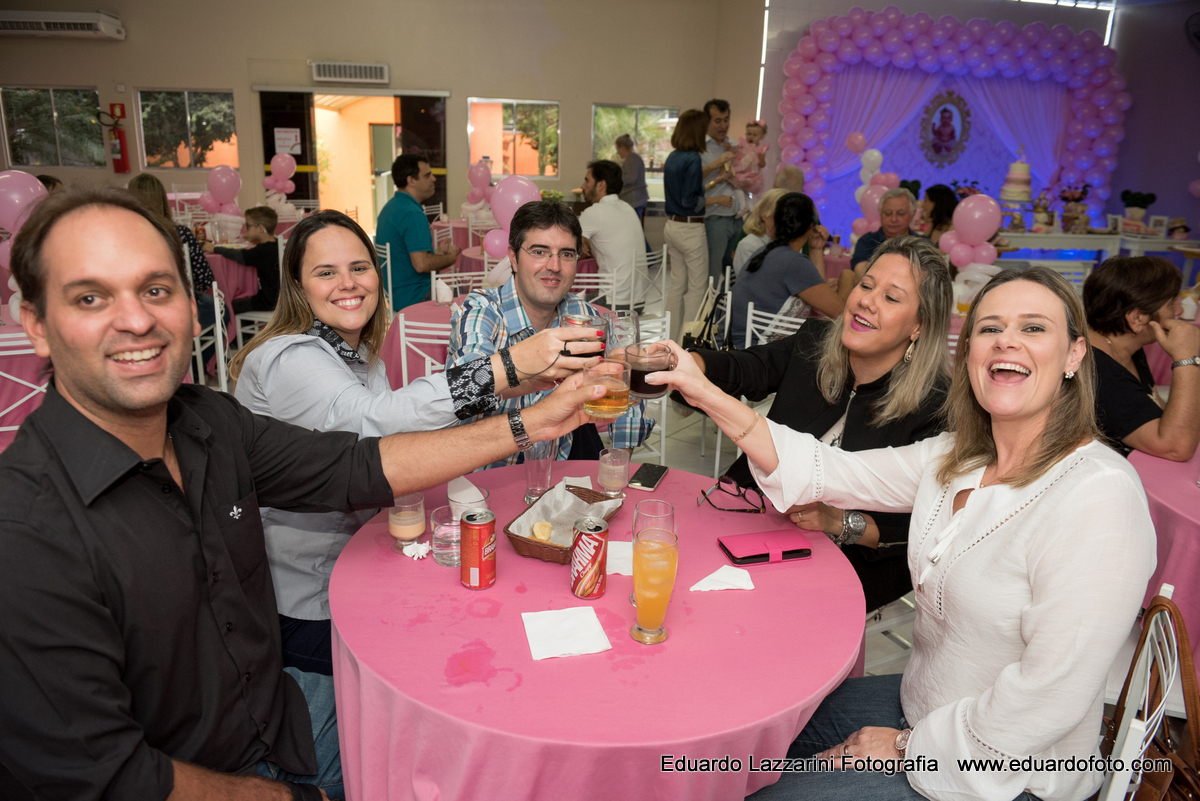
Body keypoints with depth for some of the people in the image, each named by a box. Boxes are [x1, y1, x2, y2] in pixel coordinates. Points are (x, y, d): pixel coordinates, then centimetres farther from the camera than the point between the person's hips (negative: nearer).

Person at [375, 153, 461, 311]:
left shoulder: (390, 207, 13)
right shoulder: (413, 214, -20)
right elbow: (421, 264, -26)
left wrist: (437, 253, 12)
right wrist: (451, 258, -9)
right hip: (414, 297, -10)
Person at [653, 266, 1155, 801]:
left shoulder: (1100, 496, -26)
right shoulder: (955, 458, -2)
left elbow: (1051, 695, -27)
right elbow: (826, 471, -3)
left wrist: (912, 748, -16)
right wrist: (706, 395, -11)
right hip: (920, 707, 7)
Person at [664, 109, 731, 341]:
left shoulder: (672, 157, 9)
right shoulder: (693, 159, -16)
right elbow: (690, 201, -19)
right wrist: (718, 199, -8)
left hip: (672, 226, 9)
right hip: (690, 229, -9)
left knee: (677, 284, 15)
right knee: (697, 287, 1)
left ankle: (672, 338, 21)